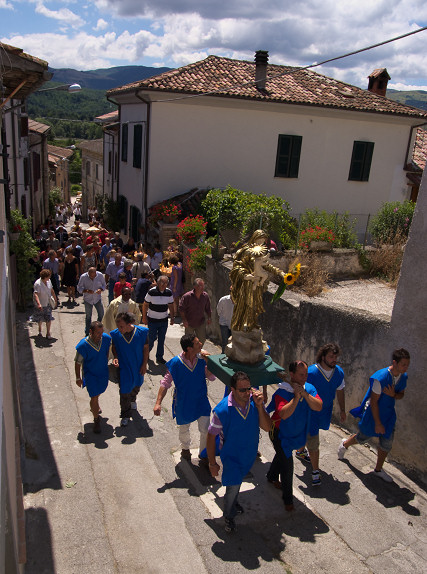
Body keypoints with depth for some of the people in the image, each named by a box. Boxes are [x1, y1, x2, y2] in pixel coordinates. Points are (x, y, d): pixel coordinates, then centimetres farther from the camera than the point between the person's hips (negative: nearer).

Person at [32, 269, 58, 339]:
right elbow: (36, 294, -34)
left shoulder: (49, 281, -5)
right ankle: (40, 329, 44)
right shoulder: (37, 284, -25)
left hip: (48, 303, 4)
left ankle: (48, 333, 10)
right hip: (40, 304, -4)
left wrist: (55, 299, 15)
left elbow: (52, 290, 9)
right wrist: (39, 304, -47)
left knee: (49, 319, -1)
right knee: (40, 318, 16)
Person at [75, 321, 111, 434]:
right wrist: (78, 378, -5)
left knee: (98, 392, 25)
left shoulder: (106, 338, -18)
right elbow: (78, 363, -14)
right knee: (94, 397, -6)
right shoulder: (83, 345, -28)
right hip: (90, 374, -4)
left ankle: (94, 407, 57)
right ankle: (96, 420, 18)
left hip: (103, 372, 4)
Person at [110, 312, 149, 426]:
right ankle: (125, 415, 24)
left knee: (136, 386, 26)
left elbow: (145, 348, -8)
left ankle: (132, 400, 58)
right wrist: (115, 358, -18)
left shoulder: (141, 332, -22)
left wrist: (144, 364, -6)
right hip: (123, 367, -1)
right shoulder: (115, 334, -19)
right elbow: (114, 347, 0)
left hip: (138, 366, 1)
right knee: (124, 392, 3)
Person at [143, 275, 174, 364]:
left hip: (164, 320, 3)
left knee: (161, 339, 9)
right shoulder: (151, 292, -14)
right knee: (152, 338, 2)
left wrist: (172, 318, 9)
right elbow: (145, 305, -6)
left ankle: (159, 357, 22)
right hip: (152, 320, -3)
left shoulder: (169, 292, -3)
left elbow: (171, 306, 9)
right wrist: (144, 317, -6)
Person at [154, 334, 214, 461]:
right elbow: (165, 383, -14)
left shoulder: (202, 358, -14)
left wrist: (208, 362, -24)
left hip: (201, 401, 1)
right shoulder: (175, 363, -21)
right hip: (183, 402, -1)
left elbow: (212, 378, -10)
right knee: (183, 429, 20)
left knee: (205, 430, 0)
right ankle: (185, 448, 53)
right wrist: (158, 403, -19)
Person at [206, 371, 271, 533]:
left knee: (239, 479, 27)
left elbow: (267, 427, -21)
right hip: (231, 455, -4)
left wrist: (259, 406, -34)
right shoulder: (223, 410, -31)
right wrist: (212, 463, -13)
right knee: (233, 486, 1)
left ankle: (234, 502, 58)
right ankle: (228, 516, 33)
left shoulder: (255, 401, -20)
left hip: (250, 453, 4)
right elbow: (211, 436, -19)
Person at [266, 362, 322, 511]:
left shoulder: (309, 388, -12)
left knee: (282, 455, 28)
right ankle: (287, 498, 16)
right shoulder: (282, 392, -30)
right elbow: (284, 414, -41)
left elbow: (318, 407, -22)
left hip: (296, 433, 6)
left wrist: (305, 394, -34)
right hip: (280, 433, -6)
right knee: (287, 464, -5)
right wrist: (296, 397, -42)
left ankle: (271, 477, 55)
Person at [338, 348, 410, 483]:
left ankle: (378, 469, 31)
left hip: (388, 414, 6)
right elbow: (373, 401, -24)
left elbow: (401, 395, 6)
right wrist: (378, 423, -20)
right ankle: (345, 444, 44)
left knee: (387, 443, 10)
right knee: (363, 437, 12)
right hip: (373, 412, -6)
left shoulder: (403, 377, -9)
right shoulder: (380, 378, -31)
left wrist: (393, 395, -19)